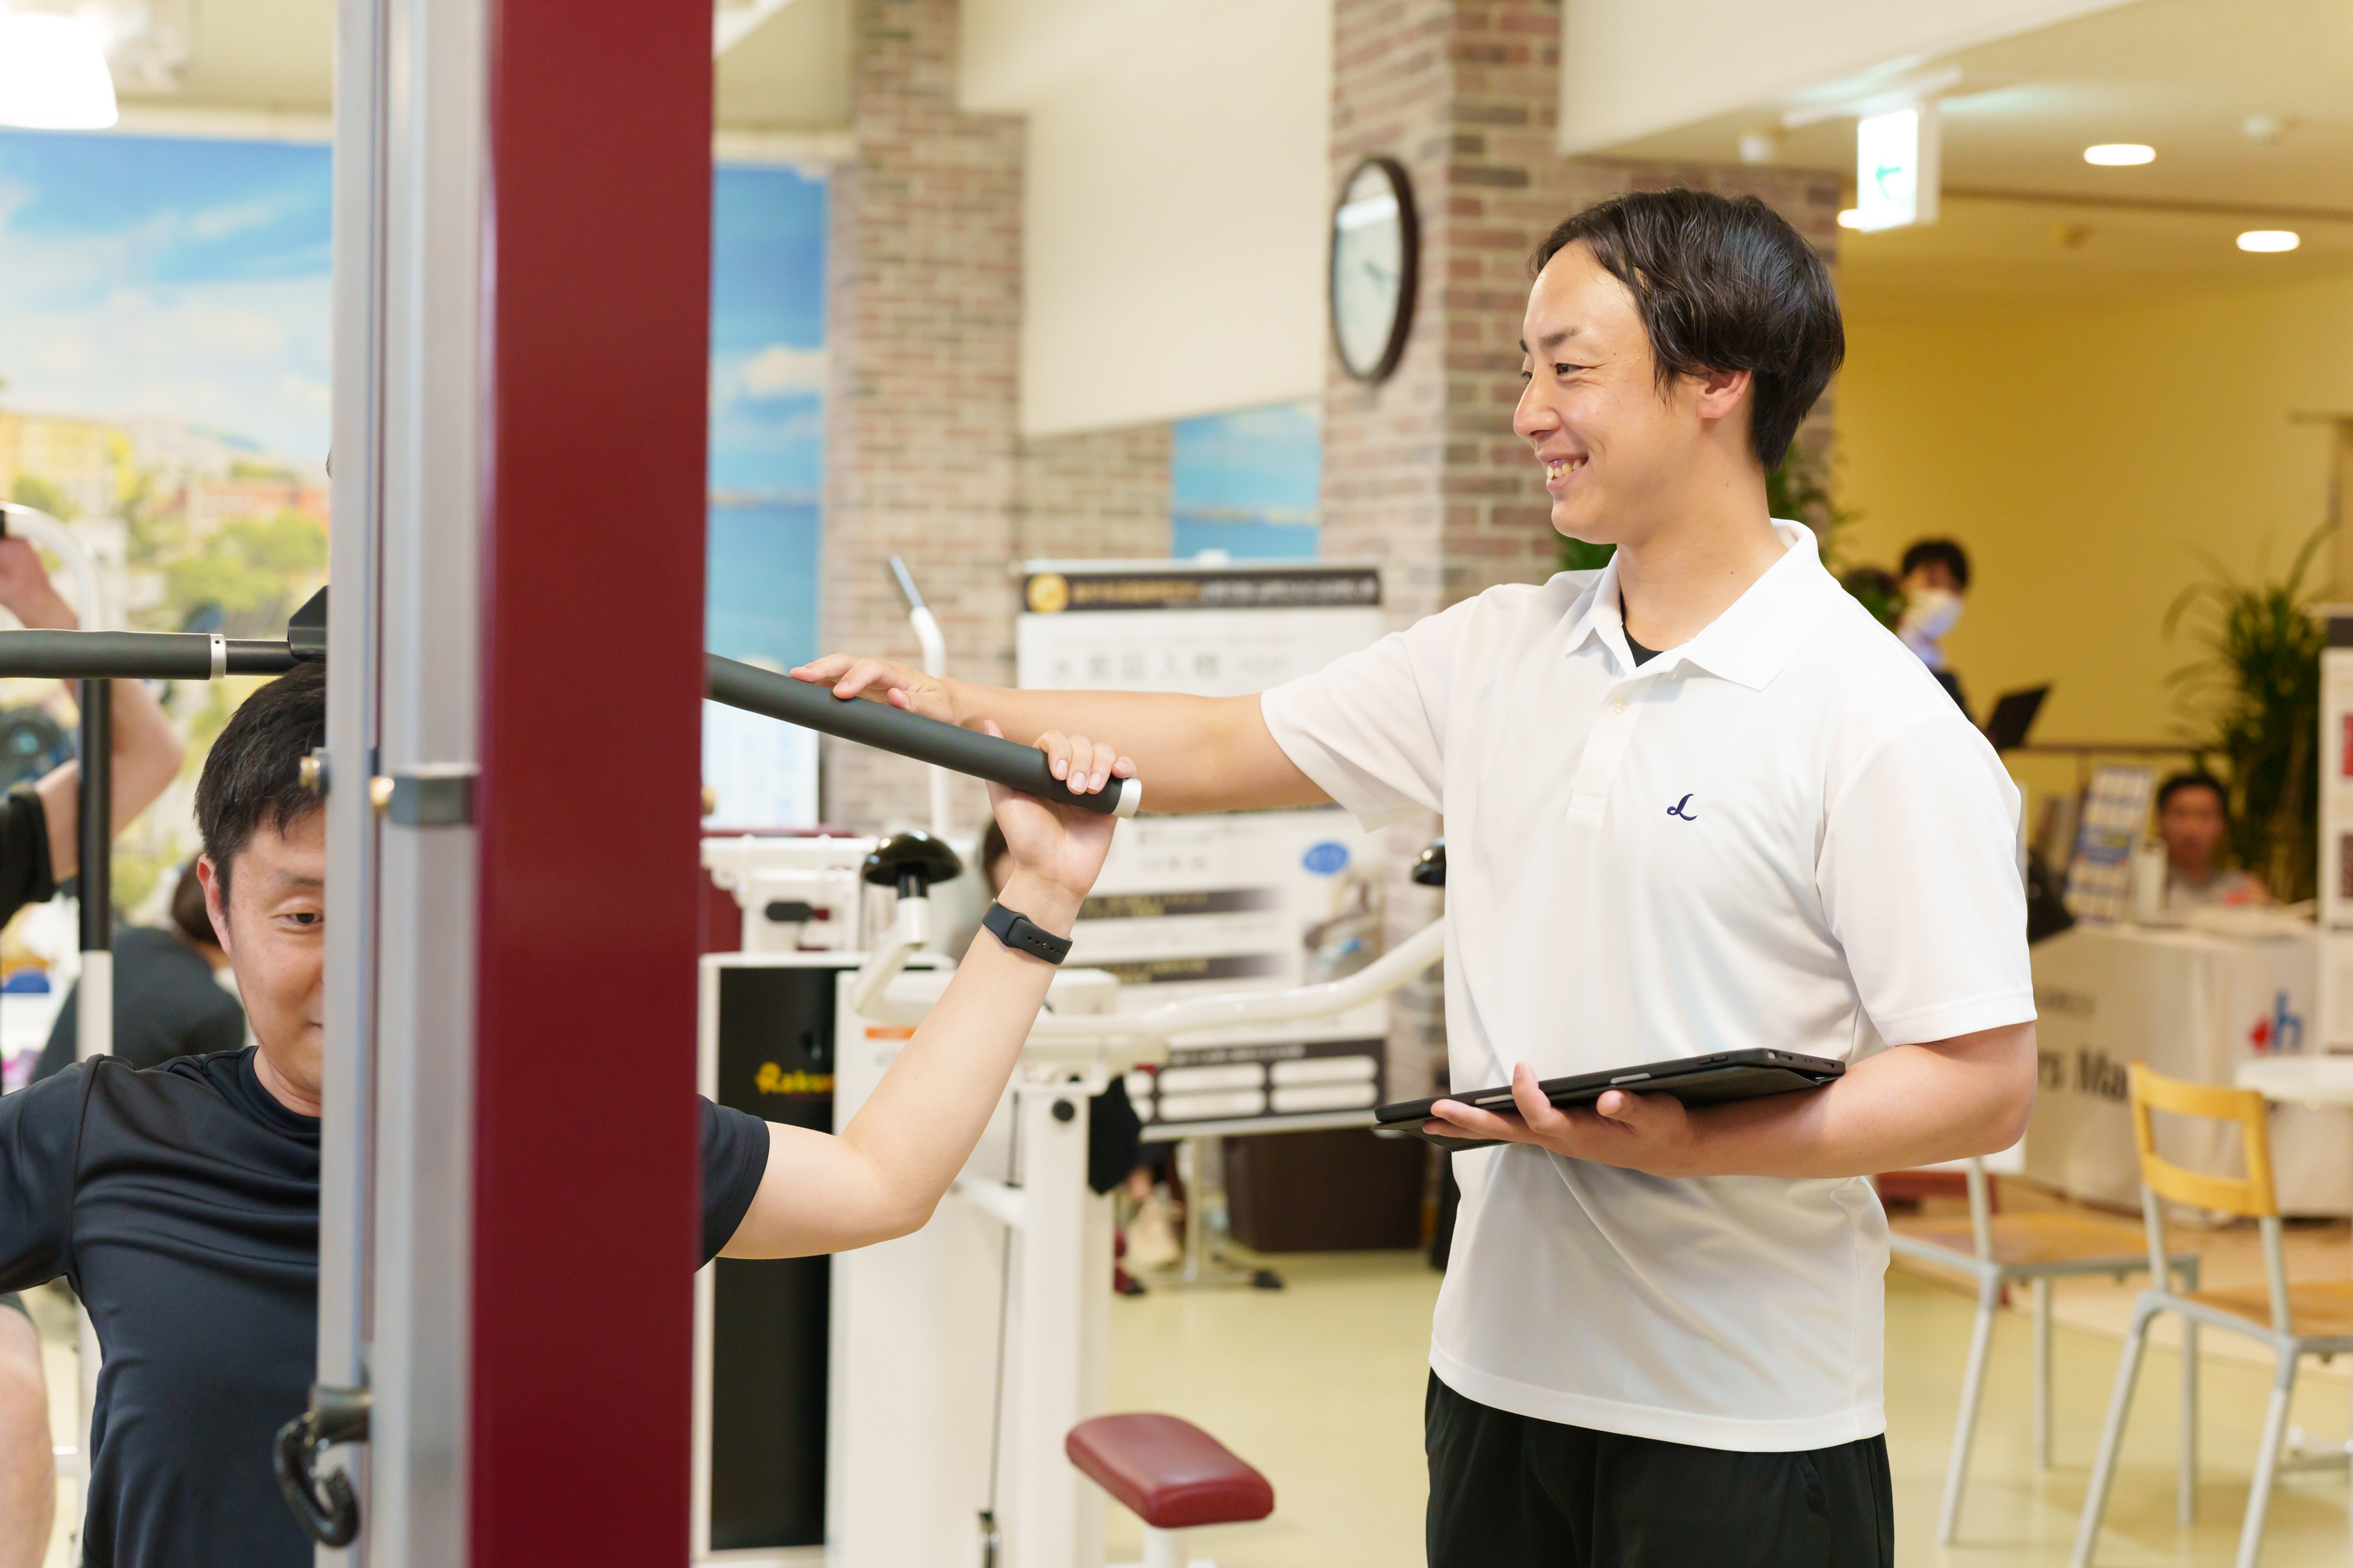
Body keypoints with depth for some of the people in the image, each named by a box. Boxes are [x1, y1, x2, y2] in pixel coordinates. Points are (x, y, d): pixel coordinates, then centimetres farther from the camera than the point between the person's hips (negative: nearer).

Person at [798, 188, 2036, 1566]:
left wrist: (1694, 1146, -24)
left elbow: (1986, 1080, -14)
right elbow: (1226, 747, 14)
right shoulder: (1499, 654, 8)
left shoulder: (1879, 723, -13)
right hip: (1502, 1374, 6)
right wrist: (967, 713, 5)